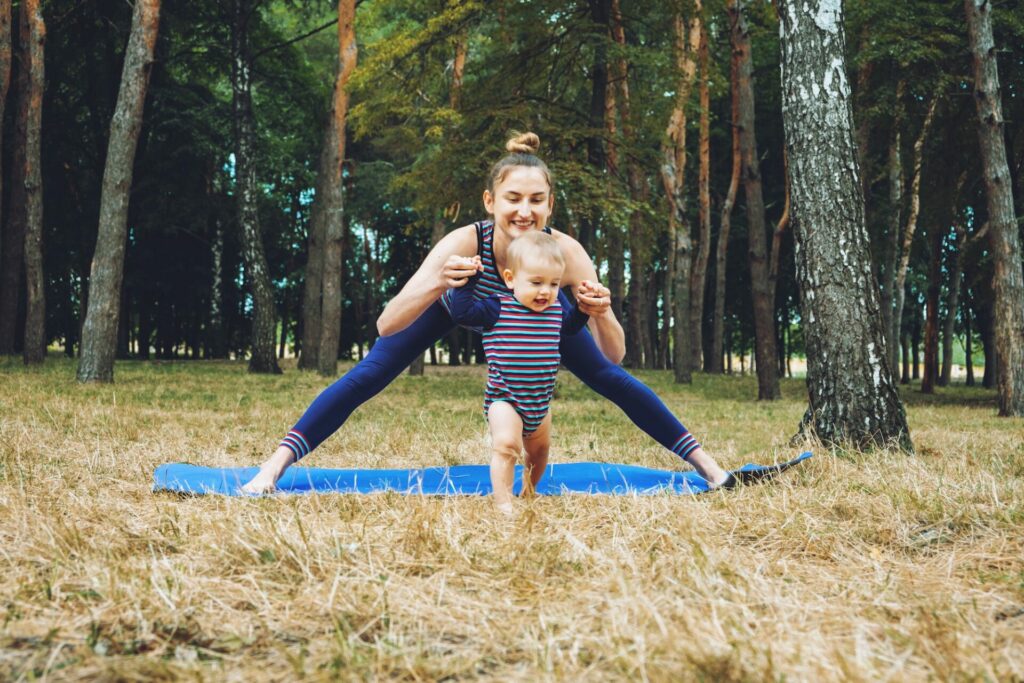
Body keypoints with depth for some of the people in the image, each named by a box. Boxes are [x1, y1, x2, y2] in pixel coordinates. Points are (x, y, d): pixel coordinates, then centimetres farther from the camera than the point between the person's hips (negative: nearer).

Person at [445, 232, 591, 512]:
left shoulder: (556, 310, 3)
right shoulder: (498, 308, -13)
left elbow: (571, 325, 25)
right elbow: (462, 312, -20)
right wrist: (467, 281, -23)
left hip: (540, 402, 6)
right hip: (504, 400, -6)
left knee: (539, 450, 23)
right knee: (506, 444, -28)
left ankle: (529, 489, 49)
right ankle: (503, 502, -23)